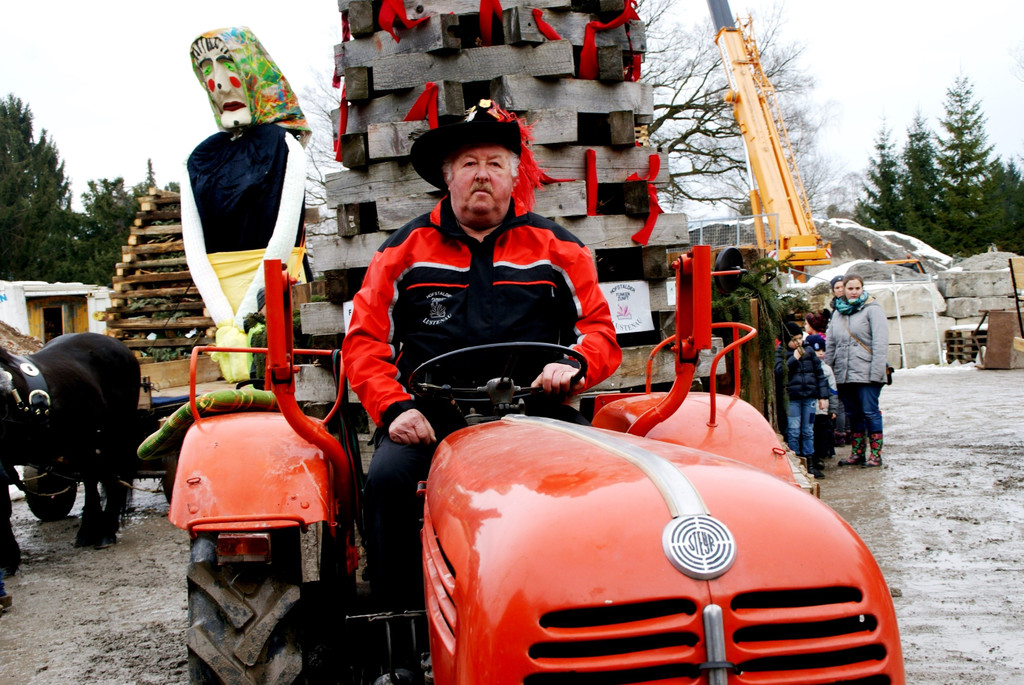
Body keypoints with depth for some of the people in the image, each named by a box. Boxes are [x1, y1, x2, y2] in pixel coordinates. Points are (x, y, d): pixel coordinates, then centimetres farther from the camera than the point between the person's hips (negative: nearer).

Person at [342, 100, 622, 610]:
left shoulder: (555, 248, 15)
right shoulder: (405, 251, 14)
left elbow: (600, 331, 13)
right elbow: (364, 341, 9)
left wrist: (575, 365, -10)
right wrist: (395, 408, -7)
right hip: (433, 413, 0)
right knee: (387, 478, -28)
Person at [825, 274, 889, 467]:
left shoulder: (872, 309, -2)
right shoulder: (839, 312, 16)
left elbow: (880, 342, -9)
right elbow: (830, 344, 19)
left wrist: (876, 371, -16)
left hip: (866, 373, -6)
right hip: (844, 374, 6)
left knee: (870, 412, -5)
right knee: (853, 414, 11)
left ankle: (875, 454, 1)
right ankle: (857, 452, 18)